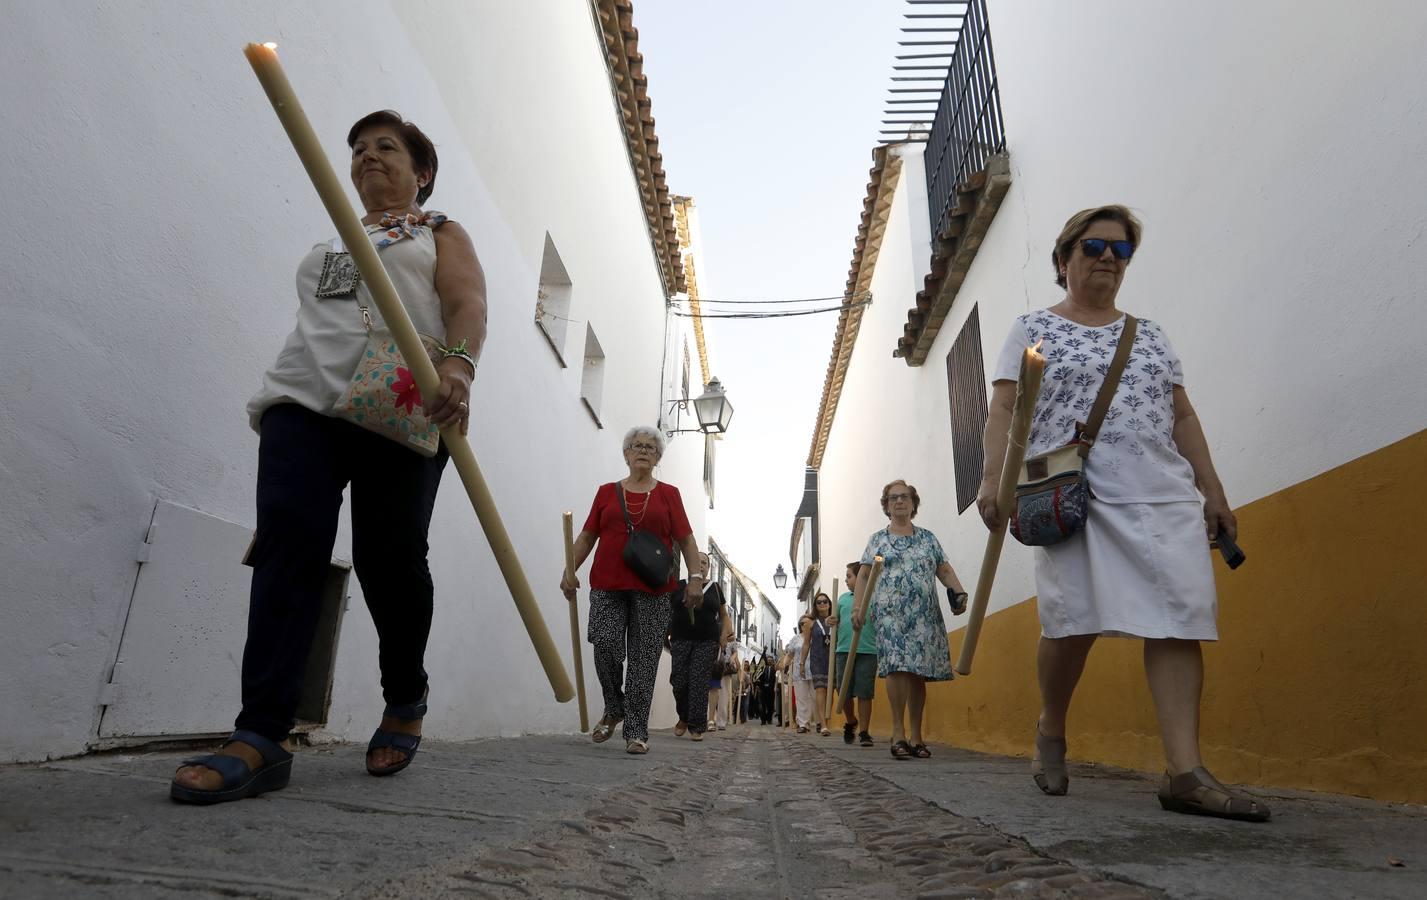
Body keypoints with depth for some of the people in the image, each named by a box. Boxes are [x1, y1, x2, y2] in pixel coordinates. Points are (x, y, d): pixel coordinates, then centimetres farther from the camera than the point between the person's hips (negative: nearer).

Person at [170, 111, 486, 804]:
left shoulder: (440, 234, 18)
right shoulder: (329, 244, 33)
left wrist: (457, 363, -23)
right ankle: (260, 739, -18)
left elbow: (468, 304, -2)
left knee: (390, 555, -8)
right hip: (304, 398, 4)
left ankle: (405, 702, 15)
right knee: (288, 542, -15)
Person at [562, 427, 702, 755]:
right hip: (608, 586, 1)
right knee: (605, 646, -10)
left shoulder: (668, 494, 10)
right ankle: (614, 709, 18)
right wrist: (570, 570, 2)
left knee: (643, 660, -1)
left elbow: (686, 539, 6)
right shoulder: (607, 492, 13)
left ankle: (636, 731, 9)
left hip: (653, 590, -1)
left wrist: (695, 577, -5)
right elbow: (587, 536, 13)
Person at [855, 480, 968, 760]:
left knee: (918, 670, 1)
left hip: (924, 614, 2)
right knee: (897, 666, -17)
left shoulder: (928, 538, 17)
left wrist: (959, 593, -6)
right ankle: (898, 732, -13)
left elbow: (945, 570, 12)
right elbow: (862, 576, 10)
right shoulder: (878, 539, 13)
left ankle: (915, 735, 11)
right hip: (890, 611, -2)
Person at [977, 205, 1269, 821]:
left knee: (1179, 620, -8)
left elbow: (1182, 417, 20)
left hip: (1164, 495, 5)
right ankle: (1051, 732, 17)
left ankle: (1185, 770, -5)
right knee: (1074, 620, -8)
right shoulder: (1033, 330, 10)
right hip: (1072, 496, -4)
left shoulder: (1149, 334, 22)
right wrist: (993, 477, -13)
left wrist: (1211, 490, 12)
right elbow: (1004, 412, 1)